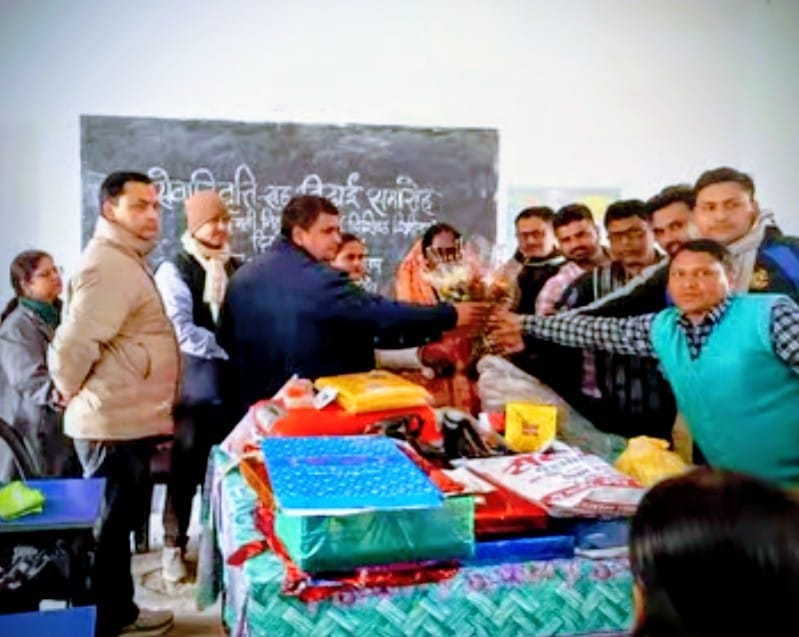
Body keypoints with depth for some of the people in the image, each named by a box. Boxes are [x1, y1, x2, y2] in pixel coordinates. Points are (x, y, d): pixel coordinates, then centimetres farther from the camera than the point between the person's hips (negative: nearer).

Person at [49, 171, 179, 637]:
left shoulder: (128, 260, 16)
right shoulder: (108, 264, -19)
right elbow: (74, 344, -27)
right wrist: (73, 390, -9)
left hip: (129, 418, 10)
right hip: (115, 422, -10)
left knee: (118, 523, 19)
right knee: (108, 527, 3)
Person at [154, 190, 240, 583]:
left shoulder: (237, 268, 9)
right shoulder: (174, 270, -6)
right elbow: (180, 331, -16)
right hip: (195, 383, -4)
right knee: (187, 466, 5)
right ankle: (174, 544, 22)